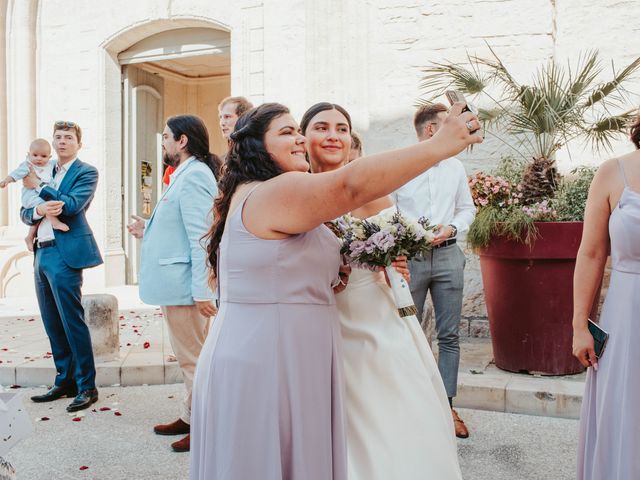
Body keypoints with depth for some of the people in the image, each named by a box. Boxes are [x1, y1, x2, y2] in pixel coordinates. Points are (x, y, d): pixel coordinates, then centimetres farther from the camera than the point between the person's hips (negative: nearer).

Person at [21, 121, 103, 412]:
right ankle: (65, 382, 22)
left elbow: (72, 205, -17)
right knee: (53, 325, 11)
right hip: (41, 254, 7)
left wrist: (37, 186, -7)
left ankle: (86, 386, 2)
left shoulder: (86, 172, 0)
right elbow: (25, 214, 13)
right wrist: (38, 210, -10)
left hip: (65, 254, -7)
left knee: (72, 322, -6)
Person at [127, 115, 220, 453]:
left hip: (185, 286, -11)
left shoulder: (193, 176, -16)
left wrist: (201, 291, -25)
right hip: (177, 285, 11)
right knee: (189, 358, 18)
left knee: (193, 358, 0)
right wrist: (149, 232, 16)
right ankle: (191, 417, 30)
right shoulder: (185, 174, 17)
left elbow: (200, 236, -22)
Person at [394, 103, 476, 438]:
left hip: (447, 256, 3)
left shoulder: (455, 167, 12)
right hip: (409, 257, -3)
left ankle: (447, 406, 15)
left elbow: (467, 208, 15)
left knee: (449, 336, 5)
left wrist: (451, 228, -5)